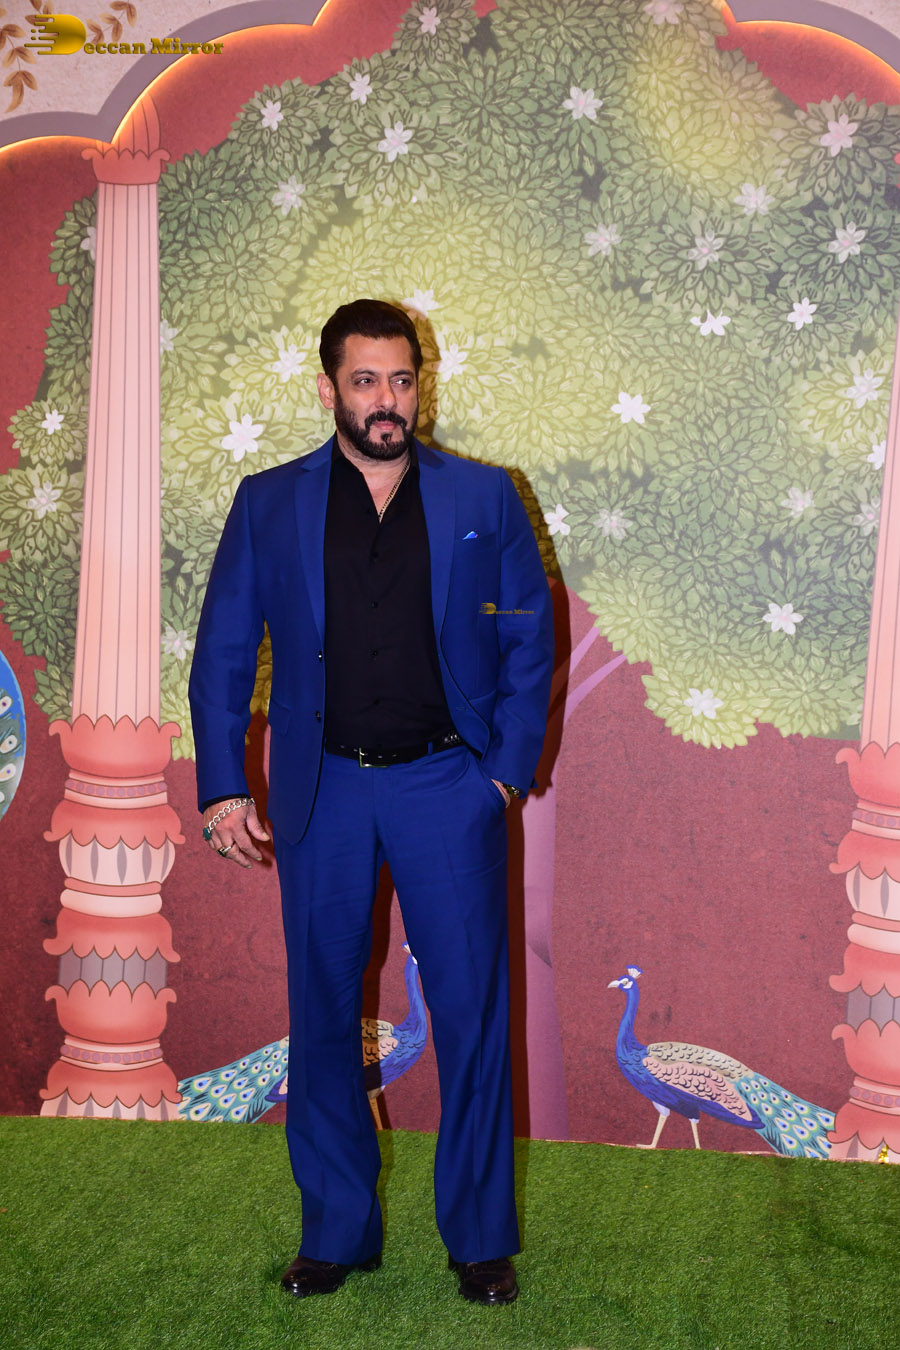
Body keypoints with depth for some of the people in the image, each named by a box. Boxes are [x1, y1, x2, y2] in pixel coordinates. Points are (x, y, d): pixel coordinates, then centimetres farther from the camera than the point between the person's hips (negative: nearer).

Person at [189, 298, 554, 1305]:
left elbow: (529, 636, 7)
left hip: (448, 782, -1)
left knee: (472, 1008, 0)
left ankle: (481, 1238, 16)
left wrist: (509, 766, -1)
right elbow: (222, 651, 5)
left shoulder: (482, 498, 3)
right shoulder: (268, 505, 4)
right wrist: (222, 788, -2)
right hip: (321, 790, 1)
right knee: (323, 1012, 8)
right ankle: (337, 1232, 23)